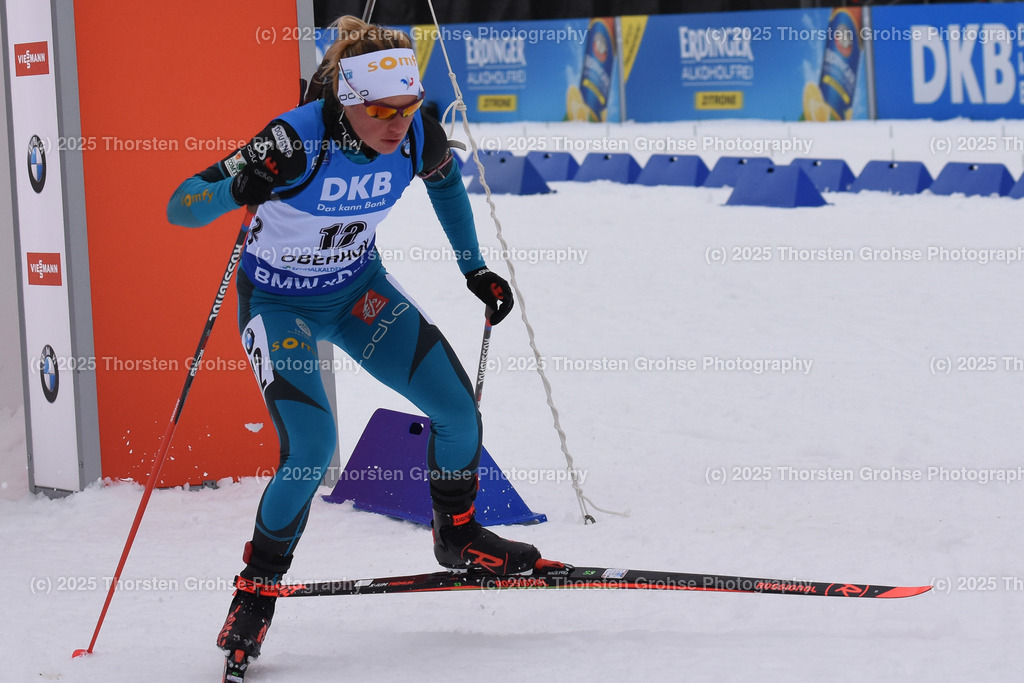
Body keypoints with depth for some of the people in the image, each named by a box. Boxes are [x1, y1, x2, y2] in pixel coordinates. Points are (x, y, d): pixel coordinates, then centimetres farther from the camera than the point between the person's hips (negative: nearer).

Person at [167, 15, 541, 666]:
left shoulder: (418, 137, -19)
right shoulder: (296, 142, -33)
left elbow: (445, 176, 8)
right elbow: (181, 208, -32)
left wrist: (474, 268, 10)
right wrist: (239, 186, -52)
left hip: (359, 287, 5)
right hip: (278, 302, -5)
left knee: (458, 407, -7)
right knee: (312, 447, -21)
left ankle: (458, 535, 22)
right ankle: (257, 587, 3)